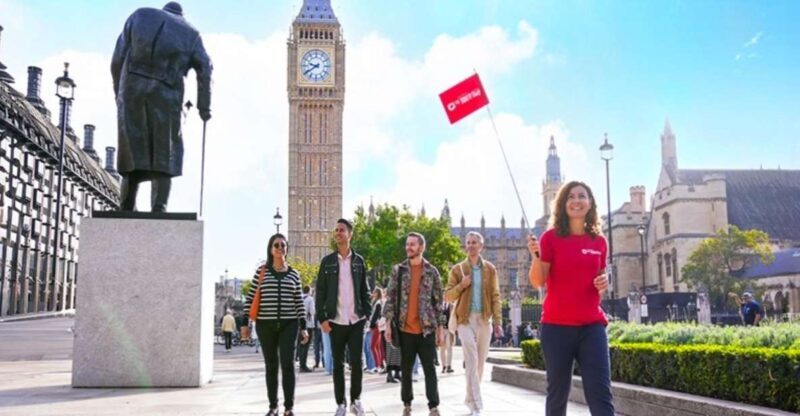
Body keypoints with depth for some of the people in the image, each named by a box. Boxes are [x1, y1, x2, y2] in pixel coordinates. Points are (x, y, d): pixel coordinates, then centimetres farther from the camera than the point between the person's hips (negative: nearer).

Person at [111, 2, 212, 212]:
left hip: (132, 87, 1)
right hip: (166, 94, -1)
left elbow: (118, 57, 12)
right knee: (164, 154, 4)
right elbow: (204, 67, 4)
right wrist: (204, 106, 2)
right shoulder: (190, 33, 21)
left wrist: (118, 91, 18)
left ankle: (126, 208, 1)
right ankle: (159, 209, -8)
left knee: (134, 151, 8)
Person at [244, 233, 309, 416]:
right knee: (271, 365, 7)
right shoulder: (262, 271, 3)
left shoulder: (293, 274, 7)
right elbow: (250, 298, 4)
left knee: (287, 364, -7)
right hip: (265, 325, 0)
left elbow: (299, 302, 8)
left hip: (288, 324, 0)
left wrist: (303, 327, 3)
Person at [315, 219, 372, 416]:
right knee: (338, 363, 5)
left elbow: (365, 290, 9)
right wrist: (322, 318, -6)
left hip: (356, 320, 1)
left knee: (356, 361, 2)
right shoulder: (327, 261, 3)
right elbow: (320, 292, 2)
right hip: (336, 321, 0)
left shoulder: (359, 261, 6)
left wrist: (367, 313, -1)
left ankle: (356, 400, 17)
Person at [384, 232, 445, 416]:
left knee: (429, 369, -1)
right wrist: (388, 323, -6)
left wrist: (440, 327, 0)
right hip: (404, 328, 1)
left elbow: (438, 301, 4)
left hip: (427, 328, -1)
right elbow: (390, 297, 2)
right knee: (405, 369, 9)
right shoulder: (398, 270, 4)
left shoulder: (432, 271, 3)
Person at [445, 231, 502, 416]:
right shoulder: (457, 269, 4)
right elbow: (447, 296, 5)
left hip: (484, 319, 2)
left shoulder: (490, 269, 8)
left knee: (480, 362, 9)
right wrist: (461, 285, -13)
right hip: (466, 319, -2)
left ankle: (470, 399, 25)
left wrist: (497, 321, -2)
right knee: (471, 362, -10)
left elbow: (495, 296, 5)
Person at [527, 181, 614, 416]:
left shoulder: (599, 241, 8)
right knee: (557, 392, 6)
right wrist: (536, 256, -24)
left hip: (592, 326, 2)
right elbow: (537, 282, -7)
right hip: (557, 325, -2)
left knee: (600, 394, -5)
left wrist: (604, 283, -2)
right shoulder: (551, 237, -2)